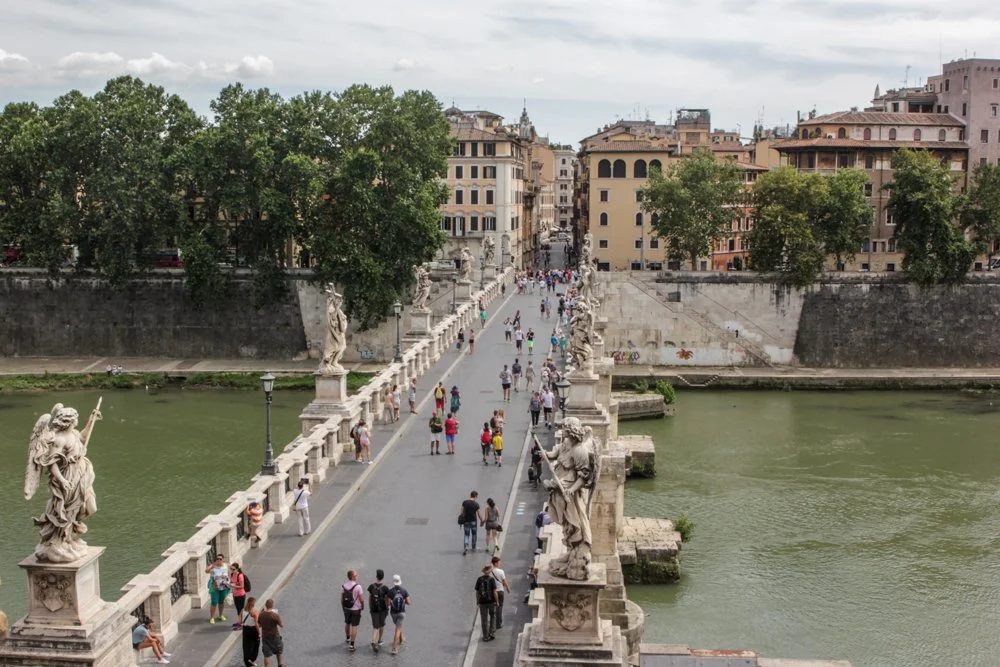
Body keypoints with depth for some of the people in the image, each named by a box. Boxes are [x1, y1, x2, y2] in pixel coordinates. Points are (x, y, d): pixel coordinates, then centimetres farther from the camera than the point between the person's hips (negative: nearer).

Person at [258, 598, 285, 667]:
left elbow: (259, 625, 5)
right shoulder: (275, 615, -23)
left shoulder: (261, 614, -8)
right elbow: (282, 625, -12)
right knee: (278, 651, 24)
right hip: (274, 636, -3)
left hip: (265, 636, 3)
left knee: (267, 655, 8)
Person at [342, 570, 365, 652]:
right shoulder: (357, 586, -22)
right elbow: (361, 599, -16)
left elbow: (342, 599, 2)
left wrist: (343, 608, 16)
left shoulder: (343, 586, -7)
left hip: (346, 608, 5)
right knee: (354, 626, 3)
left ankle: (347, 638, 45)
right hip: (356, 609, -5)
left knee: (347, 623, 25)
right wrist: (363, 606, 3)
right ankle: (351, 644, 2)